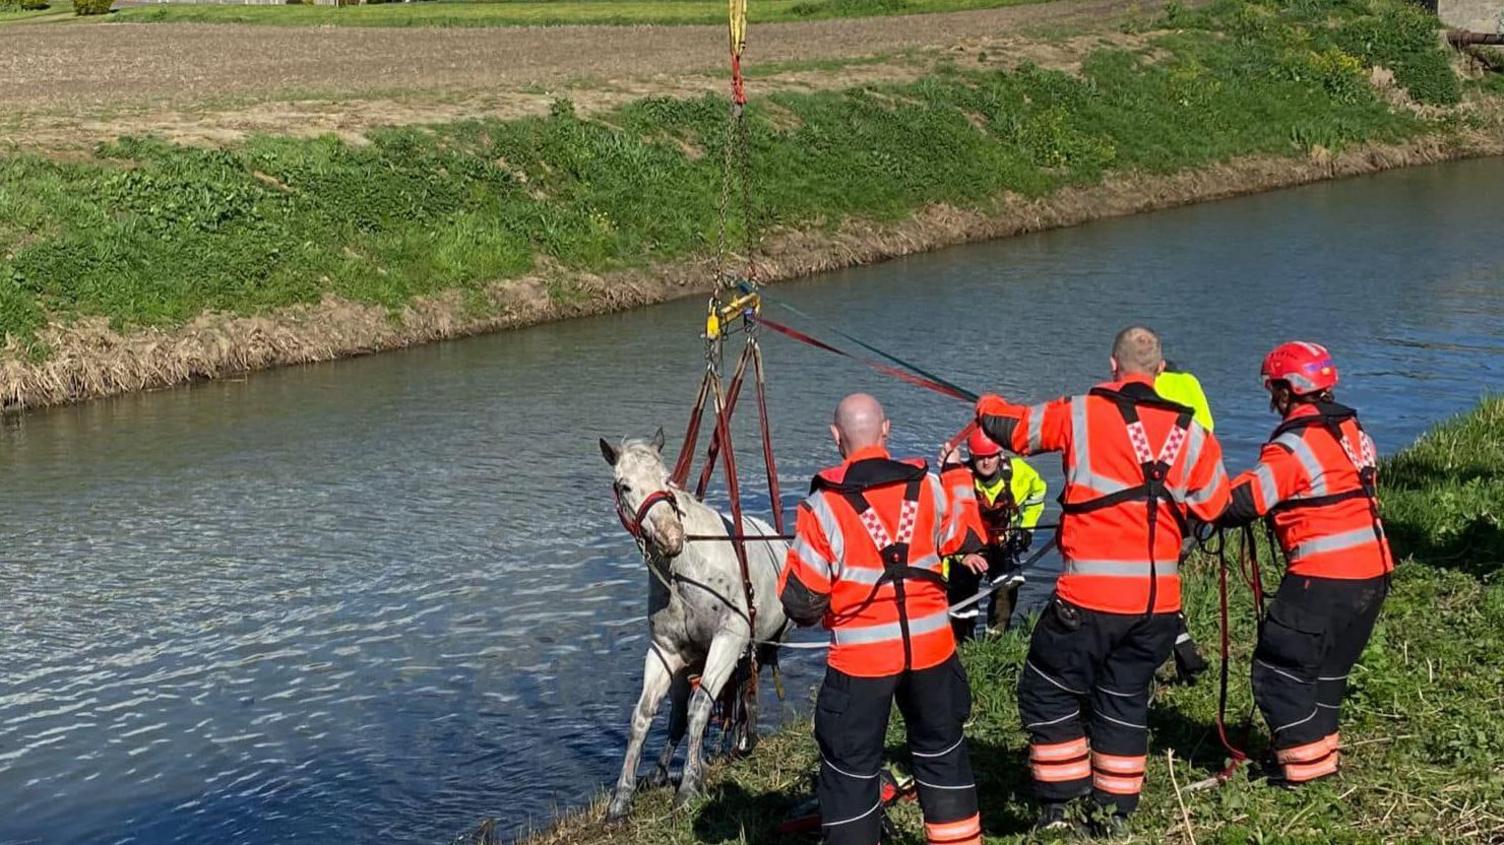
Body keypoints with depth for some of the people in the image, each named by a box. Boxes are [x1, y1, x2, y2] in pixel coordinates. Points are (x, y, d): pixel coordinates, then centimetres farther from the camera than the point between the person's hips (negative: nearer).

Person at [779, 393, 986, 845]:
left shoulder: (824, 505, -12)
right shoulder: (928, 487, -1)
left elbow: (800, 597, -9)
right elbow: (968, 539, 18)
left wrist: (811, 614, 14)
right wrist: (958, 476, 33)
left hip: (862, 655, -3)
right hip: (931, 644, 4)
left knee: (852, 766, 7)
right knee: (942, 749, 22)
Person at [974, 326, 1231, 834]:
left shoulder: (1081, 415, -5)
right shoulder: (1191, 433, 4)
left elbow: (1008, 426, 5)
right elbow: (1216, 506, 14)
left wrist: (988, 407, 28)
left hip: (1090, 596, -4)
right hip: (1159, 598, 4)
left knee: (1048, 692, 12)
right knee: (1125, 698, 20)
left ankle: (1057, 807, 11)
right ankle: (1115, 811, 25)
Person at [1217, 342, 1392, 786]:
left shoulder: (1294, 445, -15)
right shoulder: (1352, 430, 11)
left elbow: (1243, 502, -20)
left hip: (1324, 579, -9)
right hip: (1373, 572, 9)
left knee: (1279, 667, 2)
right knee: (1327, 667, 22)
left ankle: (1305, 761, 5)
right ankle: (1323, 748, 30)